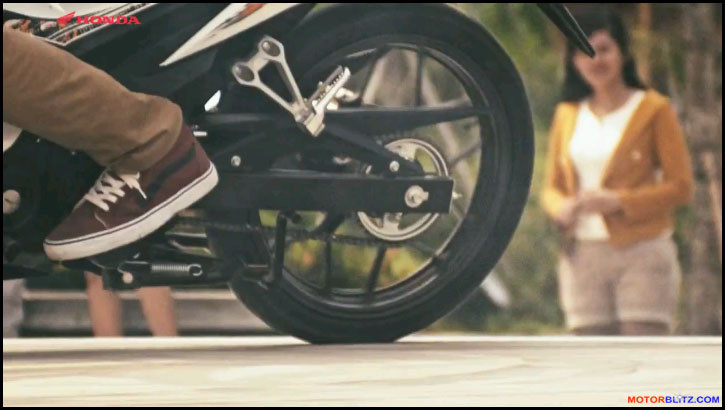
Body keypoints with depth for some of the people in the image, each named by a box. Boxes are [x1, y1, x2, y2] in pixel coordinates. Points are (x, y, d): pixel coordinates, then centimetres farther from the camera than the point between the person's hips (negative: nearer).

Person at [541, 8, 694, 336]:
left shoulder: (653, 109, 1)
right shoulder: (567, 115, 14)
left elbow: (681, 186, -3)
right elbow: (552, 187, 17)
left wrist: (619, 201, -16)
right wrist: (562, 208, -7)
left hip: (641, 252, -4)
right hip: (583, 256, 4)